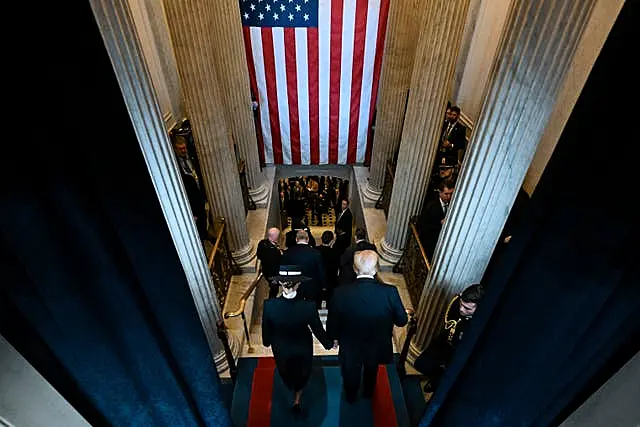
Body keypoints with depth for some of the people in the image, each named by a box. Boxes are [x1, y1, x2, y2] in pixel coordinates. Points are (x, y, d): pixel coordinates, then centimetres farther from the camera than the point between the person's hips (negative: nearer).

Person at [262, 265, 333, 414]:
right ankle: (297, 400, 51)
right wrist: (329, 344, 2)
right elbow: (318, 330, -18)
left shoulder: (269, 305, -32)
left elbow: (266, 329, -13)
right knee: (302, 371, 33)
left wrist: (267, 342, 10)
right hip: (302, 348, -2)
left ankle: (292, 388, 66)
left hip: (281, 349, 2)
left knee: (285, 370, 36)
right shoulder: (308, 307, -35)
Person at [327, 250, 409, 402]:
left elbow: (332, 323, -17)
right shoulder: (390, 292, -30)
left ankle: (350, 397, 61)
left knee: (351, 373, 31)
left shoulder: (341, 293, -32)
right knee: (371, 371, 34)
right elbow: (402, 321, -14)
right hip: (377, 347, 1)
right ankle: (368, 393, 64)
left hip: (350, 347, -1)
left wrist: (333, 337, 4)